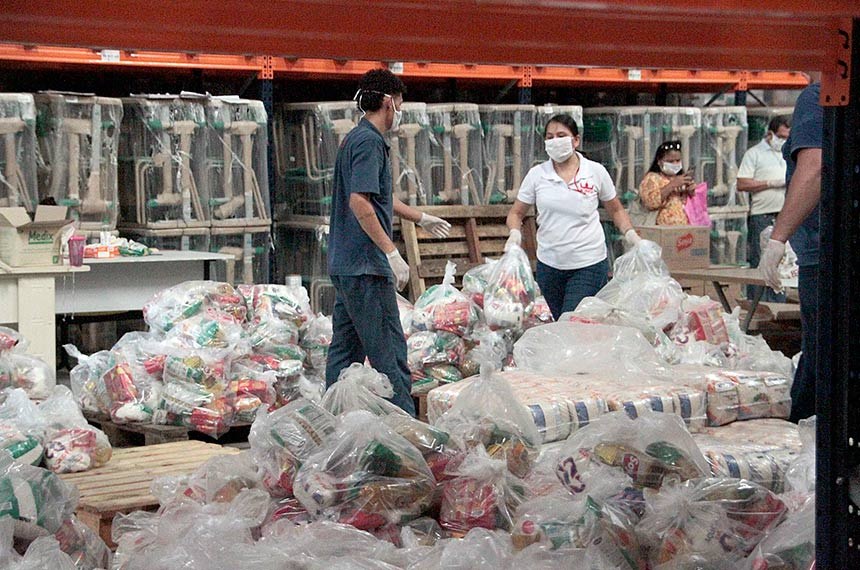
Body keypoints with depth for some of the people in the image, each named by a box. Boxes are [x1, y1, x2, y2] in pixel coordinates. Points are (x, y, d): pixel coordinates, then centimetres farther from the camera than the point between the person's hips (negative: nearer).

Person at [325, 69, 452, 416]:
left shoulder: (357, 138, 19)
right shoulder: (369, 141, -12)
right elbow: (359, 200, -22)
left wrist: (420, 218, 44)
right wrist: (391, 252, -23)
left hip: (344, 264, 10)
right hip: (366, 264, -10)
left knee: (345, 347, 12)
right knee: (388, 352, -6)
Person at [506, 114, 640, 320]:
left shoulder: (596, 172, 0)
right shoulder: (537, 175, 2)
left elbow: (616, 210, 12)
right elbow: (516, 213, 10)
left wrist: (630, 234, -3)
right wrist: (515, 233, -11)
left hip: (589, 264, -3)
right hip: (549, 264, 3)